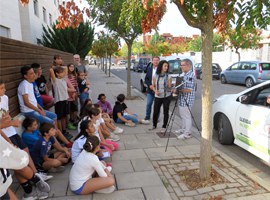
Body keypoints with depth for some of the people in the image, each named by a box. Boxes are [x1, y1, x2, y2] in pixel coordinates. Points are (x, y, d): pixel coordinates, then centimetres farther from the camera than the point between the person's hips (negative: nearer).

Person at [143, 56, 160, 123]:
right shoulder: (149, 69, 9)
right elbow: (146, 79, 10)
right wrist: (149, 85, -6)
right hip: (150, 90, 4)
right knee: (148, 104, 8)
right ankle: (147, 117, 22)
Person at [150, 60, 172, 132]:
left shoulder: (169, 76, -4)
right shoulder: (155, 76, -1)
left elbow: (169, 87, -5)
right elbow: (153, 86, 8)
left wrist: (171, 88, -28)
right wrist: (155, 91, -11)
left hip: (166, 96, -1)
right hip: (158, 97, 1)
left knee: (166, 112, 3)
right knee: (155, 112, 5)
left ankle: (164, 127, 19)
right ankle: (154, 125, 28)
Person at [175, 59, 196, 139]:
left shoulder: (191, 76, -17)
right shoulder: (183, 74, 12)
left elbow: (190, 89, -22)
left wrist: (179, 90, -21)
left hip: (187, 100, -9)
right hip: (182, 99, 9)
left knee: (186, 116, -2)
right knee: (182, 115, 19)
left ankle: (187, 133, 7)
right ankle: (183, 129, 33)